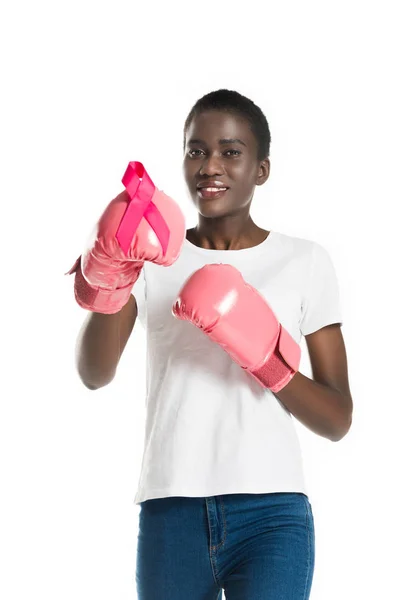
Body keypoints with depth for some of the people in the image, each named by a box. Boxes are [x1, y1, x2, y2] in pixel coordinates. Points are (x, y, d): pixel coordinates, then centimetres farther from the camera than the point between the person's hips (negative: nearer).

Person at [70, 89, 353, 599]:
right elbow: (94, 375, -7)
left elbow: (338, 420, 5)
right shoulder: (152, 257, 10)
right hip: (169, 513, 2)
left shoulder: (305, 263, 7)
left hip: (271, 514, -1)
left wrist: (267, 358, -12)